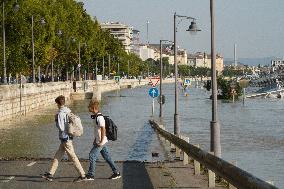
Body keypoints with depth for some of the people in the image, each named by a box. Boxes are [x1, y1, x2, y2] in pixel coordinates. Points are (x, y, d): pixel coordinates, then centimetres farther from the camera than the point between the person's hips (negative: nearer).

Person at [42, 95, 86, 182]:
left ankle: (82, 174, 3)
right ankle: (50, 174, 17)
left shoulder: (60, 114, -18)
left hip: (65, 138, -9)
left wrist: (56, 120, -5)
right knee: (57, 156, 13)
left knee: (73, 157, -2)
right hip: (68, 137, 9)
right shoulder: (69, 112, 7)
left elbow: (61, 128, -21)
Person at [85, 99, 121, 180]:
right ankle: (116, 173, 16)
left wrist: (101, 142, -22)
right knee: (107, 157, 12)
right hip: (98, 141, 10)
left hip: (101, 142, -10)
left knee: (92, 156, -6)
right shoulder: (96, 116, 11)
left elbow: (103, 129, -23)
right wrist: (95, 140, 21)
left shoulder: (99, 117, -20)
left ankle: (90, 175, -1)